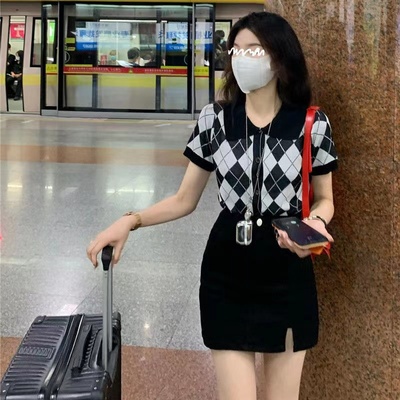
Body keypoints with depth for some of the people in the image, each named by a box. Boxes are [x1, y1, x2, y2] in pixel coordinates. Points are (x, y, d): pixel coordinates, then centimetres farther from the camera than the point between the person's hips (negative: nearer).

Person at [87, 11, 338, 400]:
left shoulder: (312, 124, -5)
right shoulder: (213, 120, -2)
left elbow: (323, 199, 7)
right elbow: (185, 200, 3)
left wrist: (315, 221, -17)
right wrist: (130, 221, -11)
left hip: (287, 273, 0)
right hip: (226, 271, 1)